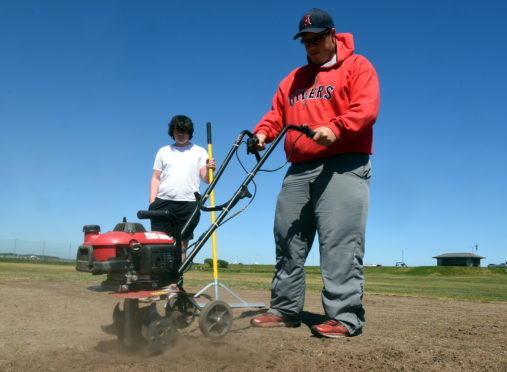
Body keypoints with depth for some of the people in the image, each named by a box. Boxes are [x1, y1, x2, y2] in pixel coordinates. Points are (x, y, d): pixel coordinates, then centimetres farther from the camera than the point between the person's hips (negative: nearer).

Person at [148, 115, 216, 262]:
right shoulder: (163, 151, 17)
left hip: (188, 204, -1)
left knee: (182, 245, 1)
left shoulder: (199, 152, 13)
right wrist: (152, 202, 3)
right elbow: (155, 178, 14)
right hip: (163, 203, 1)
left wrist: (209, 169, -17)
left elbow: (206, 179, 5)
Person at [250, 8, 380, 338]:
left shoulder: (357, 67, 7)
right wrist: (263, 132, -2)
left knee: (340, 241, -13)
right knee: (288, 239, 5)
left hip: (343, 166, -6)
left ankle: (345, 317, -10)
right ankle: (285, 309, 14)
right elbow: (276, 114, 20)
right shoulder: (293, 79, 25)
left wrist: (336, 128, -25)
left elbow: (366, 108, -8)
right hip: (299, 170, 6)